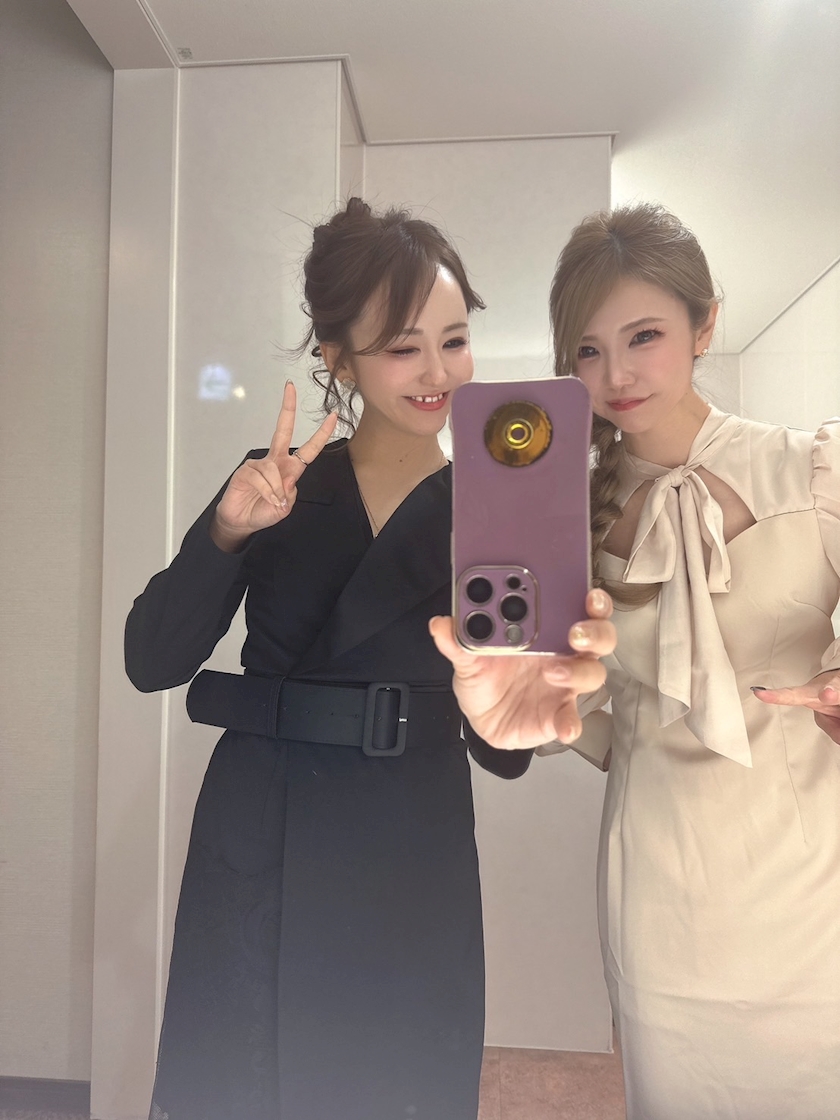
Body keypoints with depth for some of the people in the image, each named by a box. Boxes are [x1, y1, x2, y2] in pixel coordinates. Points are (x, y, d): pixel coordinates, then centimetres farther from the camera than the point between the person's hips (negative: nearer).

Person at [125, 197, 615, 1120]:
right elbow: (151, 662, -6)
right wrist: (227, 531, -22)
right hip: (255, 847, 1)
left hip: (409, 868, 0)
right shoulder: (274, 484, -1)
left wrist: (518, 711, -27)